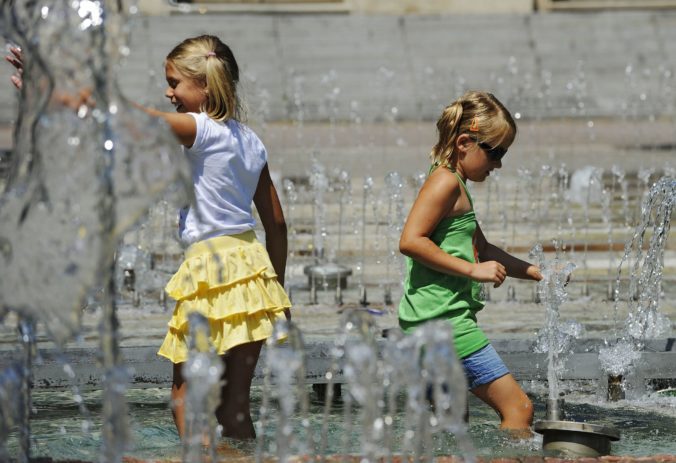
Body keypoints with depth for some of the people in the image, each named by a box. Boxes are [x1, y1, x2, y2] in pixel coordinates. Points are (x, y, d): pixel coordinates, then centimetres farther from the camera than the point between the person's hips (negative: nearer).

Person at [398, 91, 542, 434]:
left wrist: (537, 273, 26)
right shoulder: (446, 181, -10)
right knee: (518, 408, -13)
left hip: (427, 324, 11)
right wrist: (472, 270, -19)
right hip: (444, 318, -11)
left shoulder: (456, 187, 22)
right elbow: (410, 241, -22)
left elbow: (482, 250, 33)